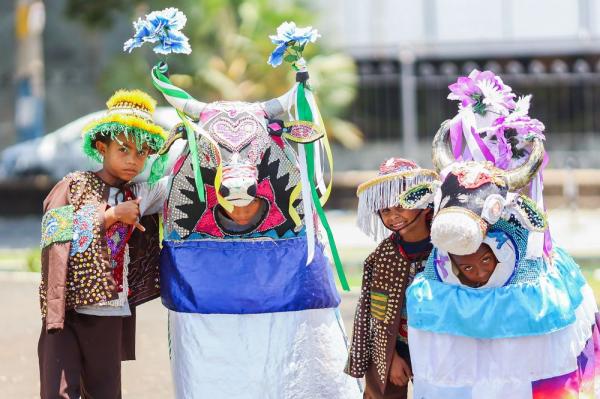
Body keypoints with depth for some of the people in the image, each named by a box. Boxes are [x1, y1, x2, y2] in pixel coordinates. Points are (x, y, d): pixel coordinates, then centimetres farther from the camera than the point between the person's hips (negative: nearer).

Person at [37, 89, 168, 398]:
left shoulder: (141, 196, 10)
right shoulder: (73, 186, 2)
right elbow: (55, 236, -8)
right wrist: (110, 215, -11)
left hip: (110, 317, 3)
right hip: (65, 313, -3)